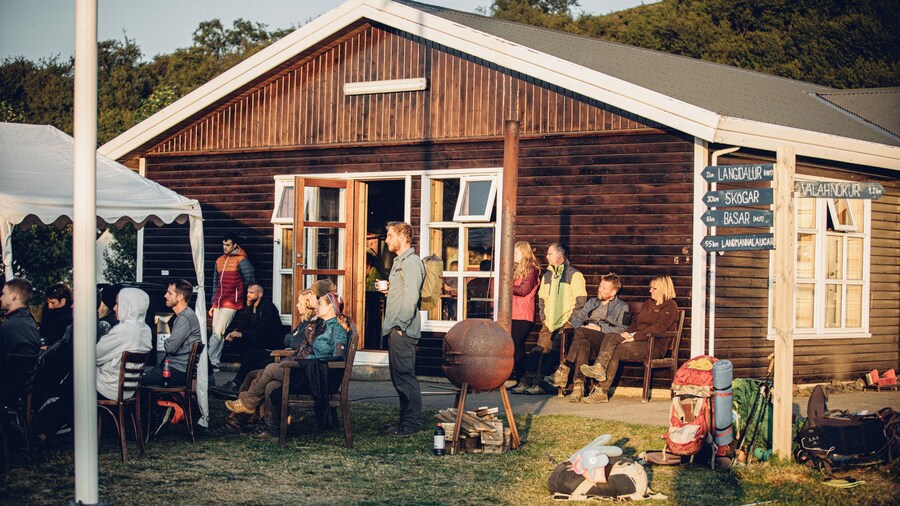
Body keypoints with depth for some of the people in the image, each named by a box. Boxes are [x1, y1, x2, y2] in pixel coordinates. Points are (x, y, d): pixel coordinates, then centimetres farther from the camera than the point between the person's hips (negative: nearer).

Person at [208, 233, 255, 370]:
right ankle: (215, 362, 8)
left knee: (218, 333, -12)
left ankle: (207, 360, -11)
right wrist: (213, 304, 18)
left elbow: (250, 282, -3)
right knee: (217, 334, 5)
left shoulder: (241, 261, -5)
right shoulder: (219, 261, 16)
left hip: (231, 304, -7)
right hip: (218, 304, 7)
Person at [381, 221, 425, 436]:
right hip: (395, 329, 11)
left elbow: (411, 296, -21)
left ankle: (412, 423, -6)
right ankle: (406, 420, 19)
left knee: (405, 375, -9)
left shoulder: (412, 262, -12)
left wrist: (400, 325, -22)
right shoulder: (400, 261, 21)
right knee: (398, 376, 13)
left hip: (403, 330, -11)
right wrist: (388, 287, 13)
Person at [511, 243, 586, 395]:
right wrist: (543, 318, 11)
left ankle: (538, 384, -22)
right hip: (549, 323, 6)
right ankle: (526, 382, -16)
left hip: (566, 324, -6)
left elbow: (580, 301, -7)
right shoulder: (547, 275, 19)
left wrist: (570, 320, -11)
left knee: (549, 349, -21)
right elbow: (541, 299, 25)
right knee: (538, 349, -10)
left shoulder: (574, 275, -3)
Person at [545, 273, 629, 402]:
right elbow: (576, 319, 24)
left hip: (605, 341, -4)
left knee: (580, 333, -35)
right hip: (586, 338, 4)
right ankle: (578, 386, -48)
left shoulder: (622, 307, 16)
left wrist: (599, 328, -9)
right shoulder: (592, 302, 33)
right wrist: (581, 326, 0)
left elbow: (622, 329, 0)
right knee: (583, 344, -36)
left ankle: (564, 371, -38)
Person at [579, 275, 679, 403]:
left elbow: (658, 328, -14)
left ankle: (601, 391, -35)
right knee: (609, 337, -23)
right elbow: (636, 320, 25)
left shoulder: (670, 306, -2)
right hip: (636, 338, 8)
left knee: (616, 351, -28)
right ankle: (599, 367, -43)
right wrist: (628, 332, 1)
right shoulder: (648, 303, 28)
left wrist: (635, 337, -20)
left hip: (653, 345, -8)